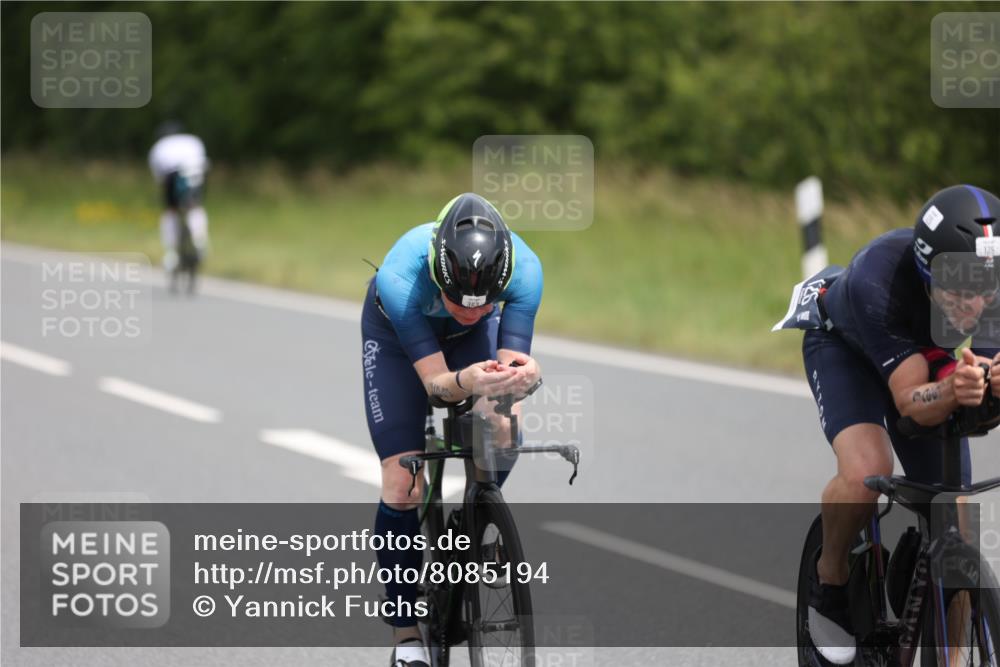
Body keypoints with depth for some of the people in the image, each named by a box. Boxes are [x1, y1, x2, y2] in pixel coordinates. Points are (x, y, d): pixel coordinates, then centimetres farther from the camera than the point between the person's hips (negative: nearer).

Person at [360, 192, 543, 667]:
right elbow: (434, 381, -41)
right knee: (402, 485, -13)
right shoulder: (400, 277, -43)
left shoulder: (523, 268, -38)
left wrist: (523, 376, -63)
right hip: (396, 332, -2)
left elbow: (513, 361, -40)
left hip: (471, 341, 2)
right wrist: (467, 382, -64)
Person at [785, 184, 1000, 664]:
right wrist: (952, 392, -62)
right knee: (866, 471, -31)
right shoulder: (877, 279, -43)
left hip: (928, 352, 4)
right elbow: (911, 402, -39)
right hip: (846, 343, -4)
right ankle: (829, 582, -3)